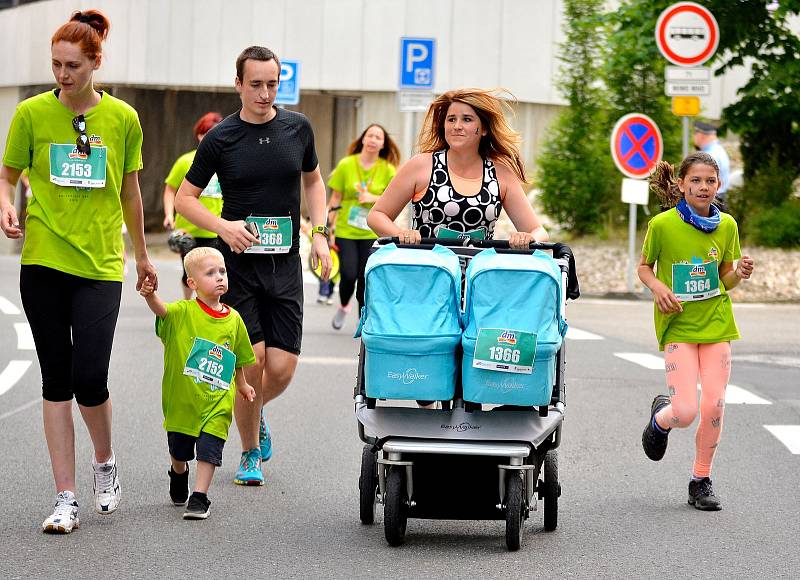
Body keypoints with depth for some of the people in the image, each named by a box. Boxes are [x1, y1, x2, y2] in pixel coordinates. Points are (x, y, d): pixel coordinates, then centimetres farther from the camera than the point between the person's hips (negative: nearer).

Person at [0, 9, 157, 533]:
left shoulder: (122, 118, 2)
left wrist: (142, 254, 22)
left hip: (101, 264, 0)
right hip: (44, 260, 0)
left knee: (89, 379, -11)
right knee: (57, 381, 2)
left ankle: (105, 461, 19)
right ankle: (66, 499, 7)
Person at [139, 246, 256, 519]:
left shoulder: (233, 320, 1)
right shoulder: (182, 312, -10)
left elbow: (237, 359, 16)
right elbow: (161, 310, -32)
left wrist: (242, 384, 24)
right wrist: (150, 295, -53)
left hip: (217, 402, 1)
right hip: (181, 398, -1)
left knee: (209, 448, -8)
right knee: (179, 449, 18)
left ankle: (199, 497, -1)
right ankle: (179, 476, 47)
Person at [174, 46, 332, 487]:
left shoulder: (297, 128, 5)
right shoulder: (220, 138, -4)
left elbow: (312, 179, 21)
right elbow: (184, 197, 2)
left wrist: (319, 232, 7)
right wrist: (222, 226, -15)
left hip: (286, 264, 2)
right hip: (238, 263, -2)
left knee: (282, 368, -4)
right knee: (251, 362, -9)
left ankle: (255, 412, 30)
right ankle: (250, 453, 10)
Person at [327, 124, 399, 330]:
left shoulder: (388, 170, 0)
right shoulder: (346, 164, -1)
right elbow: (336, 198, 4)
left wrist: (373, 198, -13)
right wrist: (329, 228, 2)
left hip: (373, 232, 0)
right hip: (346, 230, 0)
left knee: (366, 278, -4)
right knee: (349, 275, -9)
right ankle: (343, 307, 22)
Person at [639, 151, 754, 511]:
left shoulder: (726, 226, 2)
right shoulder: (662, 225, -8)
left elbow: (725, 280, 11)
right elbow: (644, 267, 5)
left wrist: (740, 274, -11)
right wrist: (657, 287, -15)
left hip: (716, 323, 3)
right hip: (677, 325, -3)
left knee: (714, 407, -2)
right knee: (685, 412, -13)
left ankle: (701, 481, 16)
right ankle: (660, 417, 25)